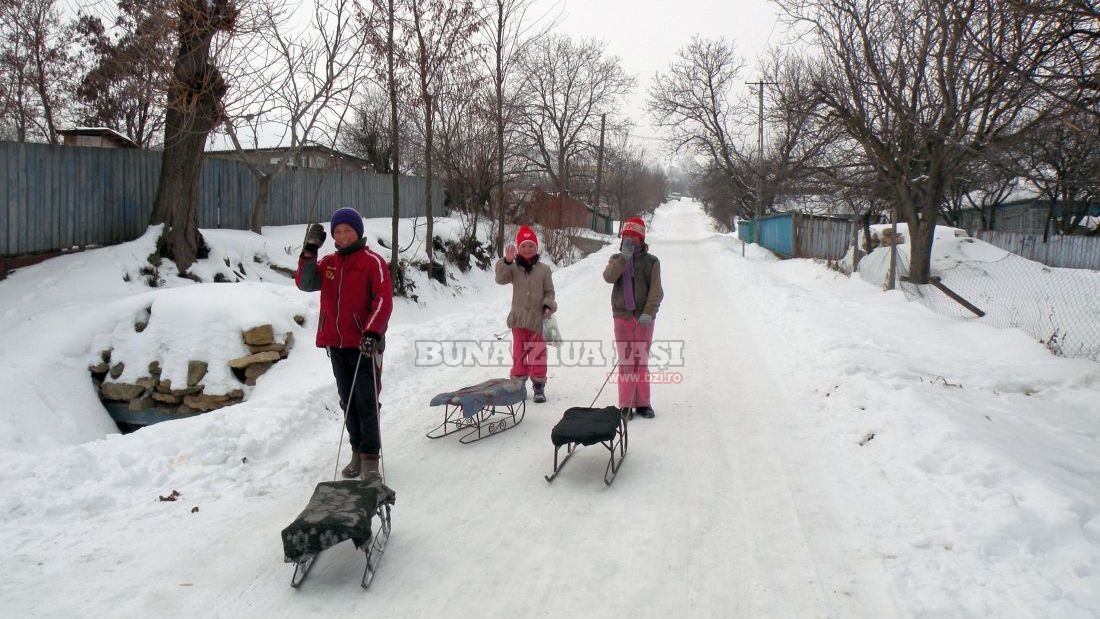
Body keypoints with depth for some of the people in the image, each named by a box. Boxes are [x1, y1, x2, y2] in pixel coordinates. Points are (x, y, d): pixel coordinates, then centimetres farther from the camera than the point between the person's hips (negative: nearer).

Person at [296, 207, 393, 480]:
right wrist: (309, 252, -8)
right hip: (336, 344, 6)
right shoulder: (328, 263, 13)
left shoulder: (373, 262, -5)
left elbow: (383, 300, -13)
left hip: (364, 344, -6)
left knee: (366, 401, -4)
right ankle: (357, 452, 23)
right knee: (348, 401, 12)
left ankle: (370, 456, 4)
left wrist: (373, 332, -25)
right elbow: (305, 283, 1)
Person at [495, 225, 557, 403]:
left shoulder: (543, 269, 2)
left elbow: (549, 292, 5)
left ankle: (539, 386, 14)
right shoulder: (514, 268, 2)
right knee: (519, 353, 10)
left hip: (538, 318, 0)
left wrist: (548, 305, -13)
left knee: (538, 353, 5)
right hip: (519, 318, 1)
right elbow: (501, 279, -15)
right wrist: (506, 262, -28)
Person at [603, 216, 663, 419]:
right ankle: (625, 405, 6)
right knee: (625, 362, 3)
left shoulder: (651, 262, 3)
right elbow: (608, 277, -12)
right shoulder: (617, 259, 9)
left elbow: (656, 291, -5)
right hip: (623, 316, 1)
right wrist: (624, 257, -17)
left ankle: (642, 404, 13)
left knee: (642, 362, 5)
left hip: (644, 317, -1)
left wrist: (648, 312, -17)